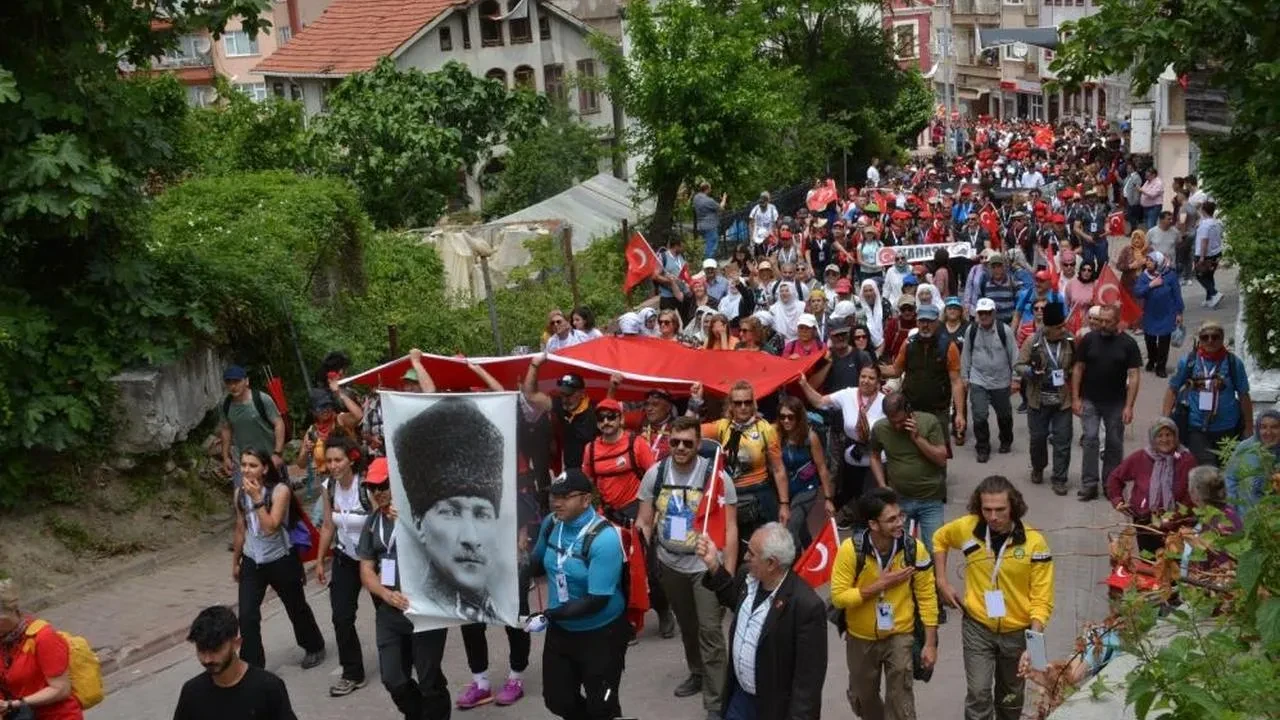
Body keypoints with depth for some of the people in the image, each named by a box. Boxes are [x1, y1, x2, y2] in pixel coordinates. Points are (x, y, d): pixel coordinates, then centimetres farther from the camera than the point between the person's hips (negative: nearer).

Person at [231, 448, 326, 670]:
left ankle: (314, 648, 40)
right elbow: (241, 530, 10)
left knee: (296, 608, 16)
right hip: (252, 562, 4)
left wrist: (257, 498, -31)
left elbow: (271, 527, -28)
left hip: (281, 561, -3)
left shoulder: (280, 490, -18)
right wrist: (235, 561, 17)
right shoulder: (240, 493, -2)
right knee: (247, 617, -9)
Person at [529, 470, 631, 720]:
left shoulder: (604, 538, -26)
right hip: (560, 630, 6)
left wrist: (549, 616, -29)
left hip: (601, 634, -6)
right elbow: (538, 565, 11)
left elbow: (597, 600, -28)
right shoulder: (551, 523, -7)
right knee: (557, 700, 18)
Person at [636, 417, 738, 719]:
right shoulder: (655, 474, -4)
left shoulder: (717, 477, -14)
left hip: (706, 565, -4)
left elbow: (730, 528, -10)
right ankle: (697, 673, 43)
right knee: (686, 625, 21)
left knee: (710, 630, -8)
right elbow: (644, 523, 3)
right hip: (669, 564, 4)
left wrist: (729, 572, -14)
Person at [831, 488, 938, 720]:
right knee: (864, 697, 21)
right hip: (861, 638, 1)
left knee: (900, 699, -12)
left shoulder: (914, 549, -17)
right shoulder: (851, 550, -22)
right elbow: (839, 597, -20)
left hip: (900, 636, -1)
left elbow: (927, 596, -8)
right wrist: (880, 584, -26)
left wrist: (931, 642, -8)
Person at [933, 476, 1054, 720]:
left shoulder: (1034, 542, -19)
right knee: (978, 694, -8)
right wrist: (942, 582, 3)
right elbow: (940, 539, 10)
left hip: (1017, 632, 0)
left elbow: (1041, 599, -15)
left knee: (1011, 699, 20)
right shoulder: (966, 528, -14)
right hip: (977, 628, 0)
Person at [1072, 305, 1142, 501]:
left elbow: (1134, 376, -5)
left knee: (1115, 444, 8)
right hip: (1090, 401, 0)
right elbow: (1078, 369, 3)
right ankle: (1089, 484, -2)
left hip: (1116, 403, 0)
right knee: (1090, 440, -5)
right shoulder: (1089, 340, -1)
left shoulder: (1127, 343, -4)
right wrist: (1075, 398, -2)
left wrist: (1129, 406, -10)